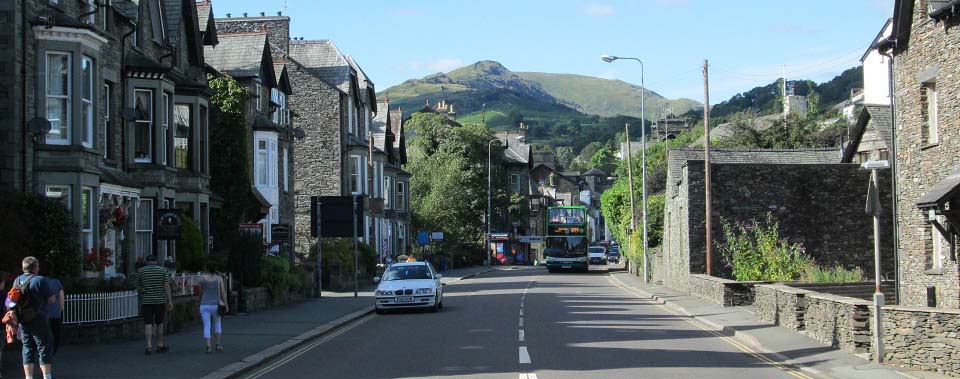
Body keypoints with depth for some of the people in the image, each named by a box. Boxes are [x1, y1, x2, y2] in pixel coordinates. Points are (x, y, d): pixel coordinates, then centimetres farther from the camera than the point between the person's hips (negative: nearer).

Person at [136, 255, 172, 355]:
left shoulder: (140, 271, 3)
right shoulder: (162, 270, 1)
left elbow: (138, 288, 8)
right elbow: (167, 286, -6)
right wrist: (170, 301, -6)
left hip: (146, 301, 0)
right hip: (160, 301, 0)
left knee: (148, 324, -3)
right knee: (159, 323, 13)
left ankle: (149, 346, -14)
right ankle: (160, 345, 22)